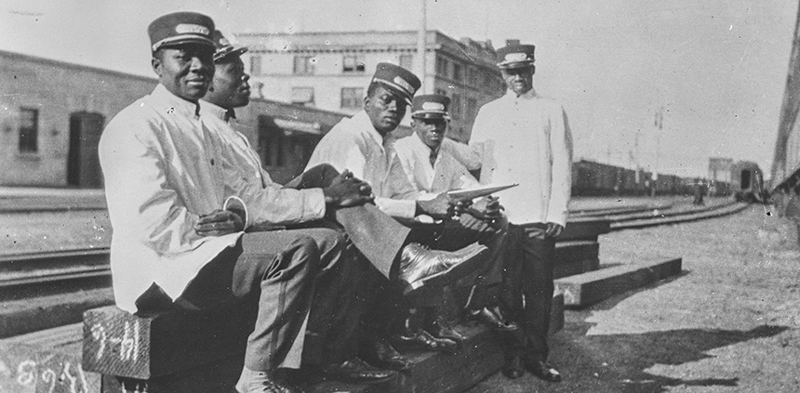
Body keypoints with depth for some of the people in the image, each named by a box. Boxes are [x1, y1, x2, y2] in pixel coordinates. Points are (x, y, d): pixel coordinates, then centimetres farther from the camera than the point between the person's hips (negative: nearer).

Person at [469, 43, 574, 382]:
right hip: (499, 216, 1)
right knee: (506, 289, 2)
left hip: (539, 217, -1)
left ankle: (536, 354, 10)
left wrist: (556, 214, -6)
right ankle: (513, 354, 11)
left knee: (539, 288, 0)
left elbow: (562, 166, 3)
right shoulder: (488, 113, 15)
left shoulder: (552, 111, 9)